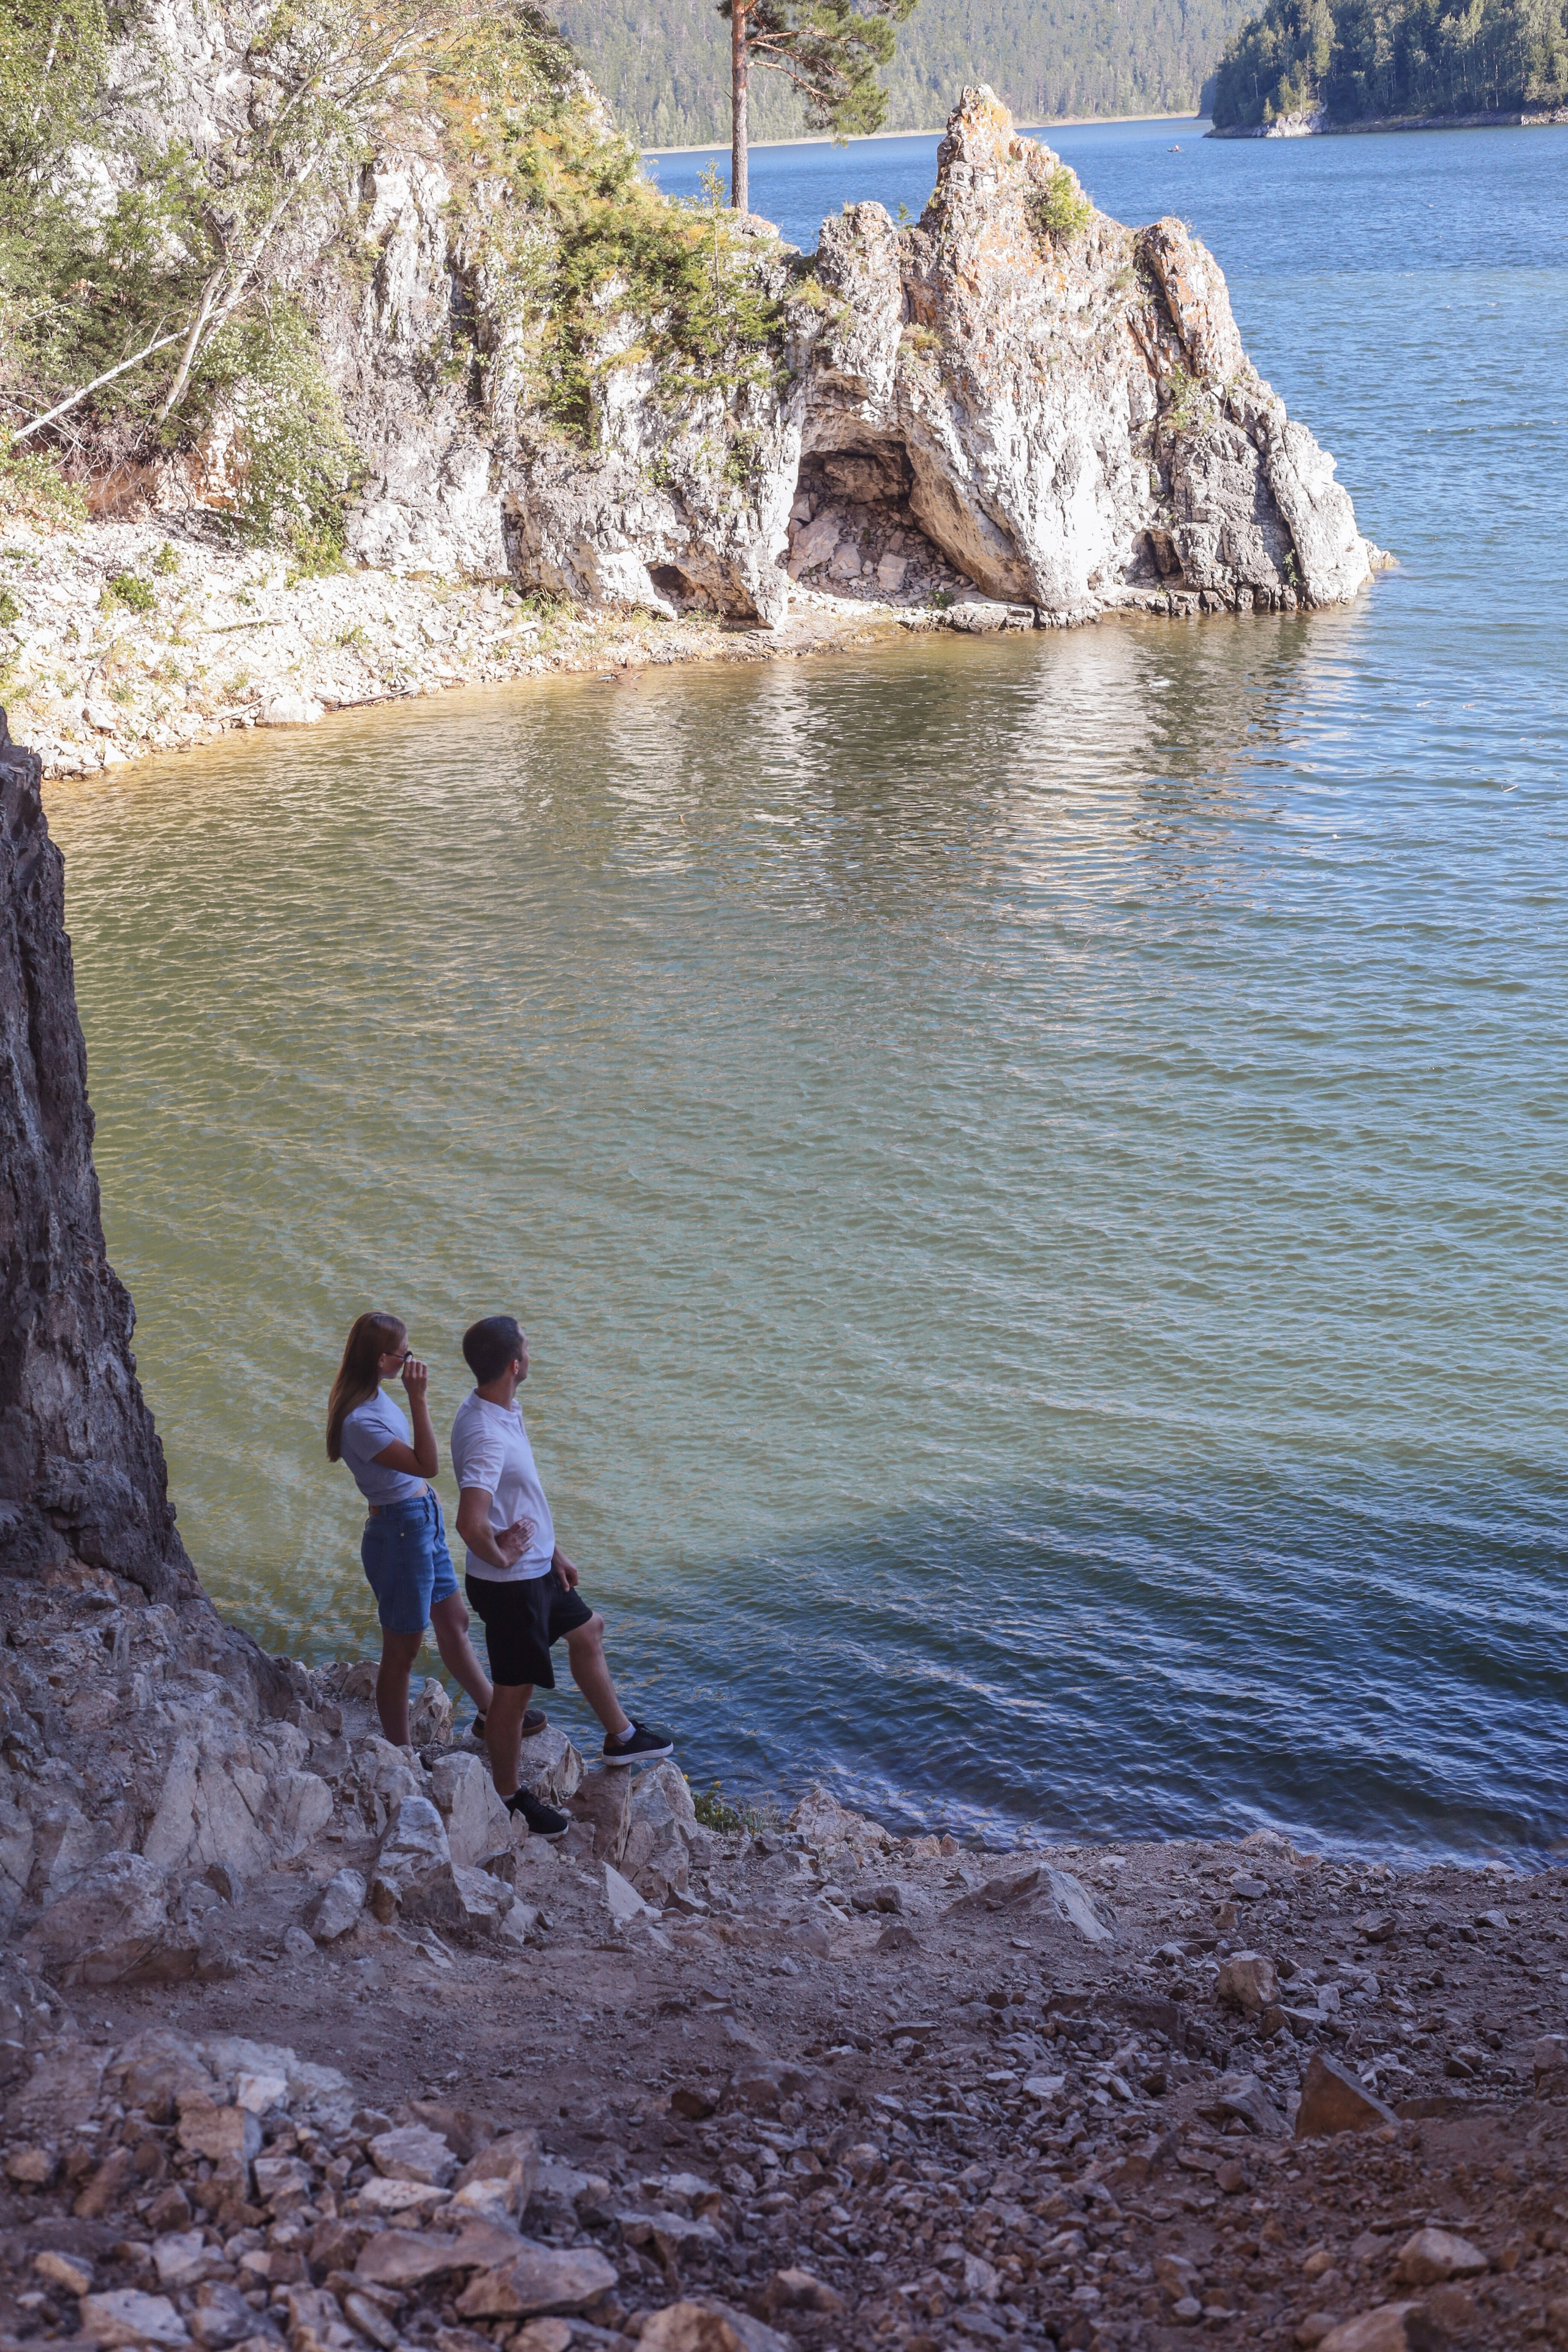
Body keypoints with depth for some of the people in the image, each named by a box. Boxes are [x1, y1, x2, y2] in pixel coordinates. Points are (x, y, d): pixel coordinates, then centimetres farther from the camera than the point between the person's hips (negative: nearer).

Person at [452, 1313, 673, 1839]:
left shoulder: (500, 1411, 0)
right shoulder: (486, 1435, -32)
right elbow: (470, 1524, -43)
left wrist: (553, 1551, 18)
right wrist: (501, 1557, -23)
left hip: (536, 1570, 10)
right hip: (509, 1584, -10)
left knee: (586, 1630, 26)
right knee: (515, 1690, 7)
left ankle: (620, 1736, 44)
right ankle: (510, 1797, 25)